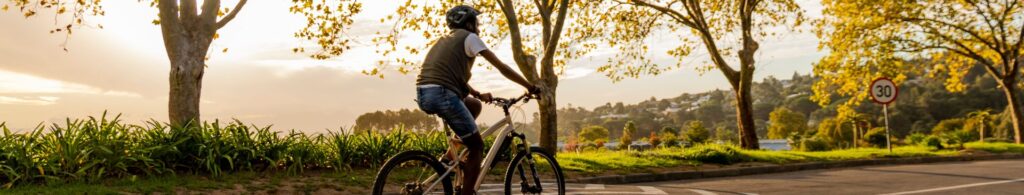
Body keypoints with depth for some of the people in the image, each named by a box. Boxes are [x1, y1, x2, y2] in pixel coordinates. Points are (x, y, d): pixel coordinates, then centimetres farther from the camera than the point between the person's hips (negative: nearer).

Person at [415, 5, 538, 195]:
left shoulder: (445, 40, 29)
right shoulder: (468, 37, 7)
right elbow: (502, 67, 5)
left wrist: (479, 95, 35)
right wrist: (531, 87, 11)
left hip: (423, 95, 8)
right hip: (441, 94, -8)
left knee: (474, 105, 30)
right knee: (477, 147, 4)